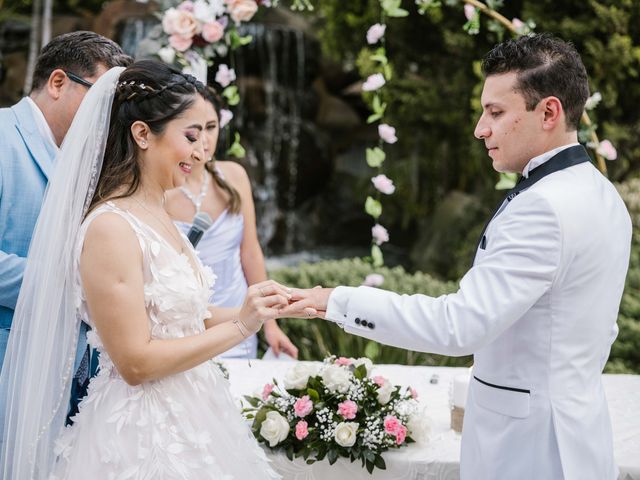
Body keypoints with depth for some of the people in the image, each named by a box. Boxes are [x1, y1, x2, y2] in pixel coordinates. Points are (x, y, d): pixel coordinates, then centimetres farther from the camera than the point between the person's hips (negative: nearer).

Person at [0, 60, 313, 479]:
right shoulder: (110, 227, -19)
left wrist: (259, 309, 0)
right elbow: (135, 362, -20)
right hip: (146, 434, -8)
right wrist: (240, 326, -18)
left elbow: (175, 320, 9)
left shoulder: (159, 216, 6)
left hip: (188, 421, 8)